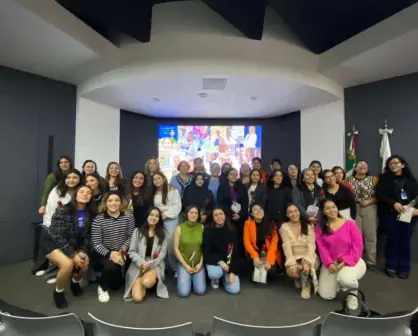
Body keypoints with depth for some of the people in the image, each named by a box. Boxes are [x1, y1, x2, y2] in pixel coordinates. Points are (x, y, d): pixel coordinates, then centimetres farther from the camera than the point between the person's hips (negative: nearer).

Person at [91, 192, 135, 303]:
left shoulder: (128, 216, -7)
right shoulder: (98, 220, -12)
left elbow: (131, 237, -7)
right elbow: (96, 244, -13)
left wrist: (121, 251, -19)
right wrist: (110, 254, -24)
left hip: (122, 253, 2)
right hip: (105, 254, -2)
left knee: (116, 285, 8)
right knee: (111, 266, -34)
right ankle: (102, 287, 0)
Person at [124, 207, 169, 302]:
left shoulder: (163, 233, 7)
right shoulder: (138, 231, 4)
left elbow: (163, 253, 1)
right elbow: (131, 252, 1)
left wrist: (150, 264, -13)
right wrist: (141, 262, -16)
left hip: (155, 265, 0)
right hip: (138, 265, 0)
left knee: (147, 282, -34)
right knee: (137, 298, -17)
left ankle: (153, 278, 3)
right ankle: (139, 283, 16)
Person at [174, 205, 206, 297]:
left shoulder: (202, 227, -2)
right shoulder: (179, 228, -6)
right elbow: (176, 249, -5)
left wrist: (200, 263, -7)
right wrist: (185, 265, -9)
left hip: (198, 264, 1)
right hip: (184, 264, -1)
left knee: (200, 291, -11)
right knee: (183, 292, -12)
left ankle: (194, 278, 21)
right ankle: (182, 278, 20)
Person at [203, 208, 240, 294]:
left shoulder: (232, 231, -8)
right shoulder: (208, 231, -13)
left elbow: (235, 252, -6)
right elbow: (206, 252, -11)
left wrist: (232, 272, -12)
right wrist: (220, 262, -24)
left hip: (229, 262, 2)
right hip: (213, 261, -1)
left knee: (234, 290, -11)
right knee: (215, 273, -35)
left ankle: (225, 276, 22)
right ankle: (215, 279, 5)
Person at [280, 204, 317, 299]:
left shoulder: (308, 226, -3)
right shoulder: (284, 227, -4)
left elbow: (311, 245, -14)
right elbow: (287, 246, -13)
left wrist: (307, 262, -30)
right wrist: (292, 263, -26)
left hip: (308, 256, 0)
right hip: (294, 257, 0)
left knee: (306, 266, -33)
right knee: (291, 271, -30)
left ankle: (306, 285, 1)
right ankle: (298, 278, 10)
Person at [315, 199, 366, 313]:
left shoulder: (349, 223, -5)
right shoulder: (320, 227, 2)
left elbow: (358, 245, -9)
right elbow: (322, 248, -3)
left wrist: (345, 262, -18)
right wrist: (329, 263, -18)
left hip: (351, 262, -3)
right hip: (331, 264, 3)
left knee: (344, 278, -37)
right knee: (326, 295, -6)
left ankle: (353, 293, 2)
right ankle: (339, 282, 27)